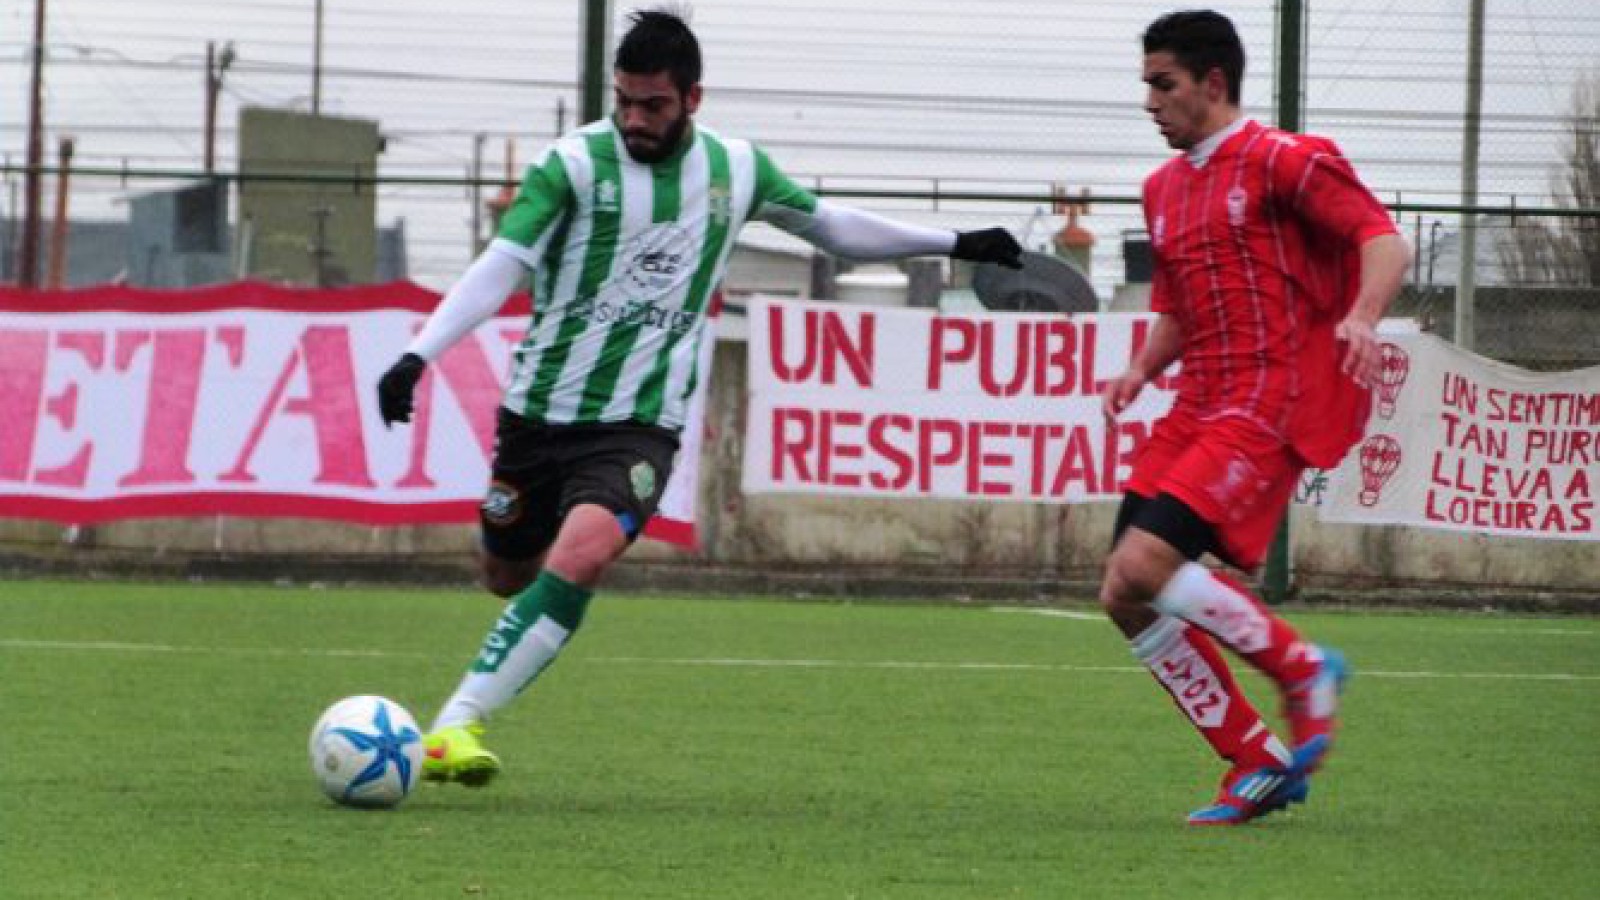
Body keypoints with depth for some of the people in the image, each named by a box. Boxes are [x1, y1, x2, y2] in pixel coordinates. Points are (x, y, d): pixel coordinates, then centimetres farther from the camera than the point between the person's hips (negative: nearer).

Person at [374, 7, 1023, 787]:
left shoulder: (734, 168, 4)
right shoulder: (576, 163, -9)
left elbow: (828, 224, 21)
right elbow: (499, 268, -16)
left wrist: (952, 244, 26)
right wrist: (418, 357, -29)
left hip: (639, 426, 0)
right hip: (541, 407, 0)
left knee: (577, 560, -26)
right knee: (507, 576, 11)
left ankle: (457, 725, -26)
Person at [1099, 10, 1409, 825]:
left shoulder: (1281, 162, -5)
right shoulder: (1164, 189, 19)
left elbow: (1384, 240, -13)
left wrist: (1361, 317, -32)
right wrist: (1142, 372, 7)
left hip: (1268, 406, -9)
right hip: (1198, 406, 9)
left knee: (1144, 564, -23)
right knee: (1125, 598, -1)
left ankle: (1302, 667, -4)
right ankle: (1260, 765, 6)